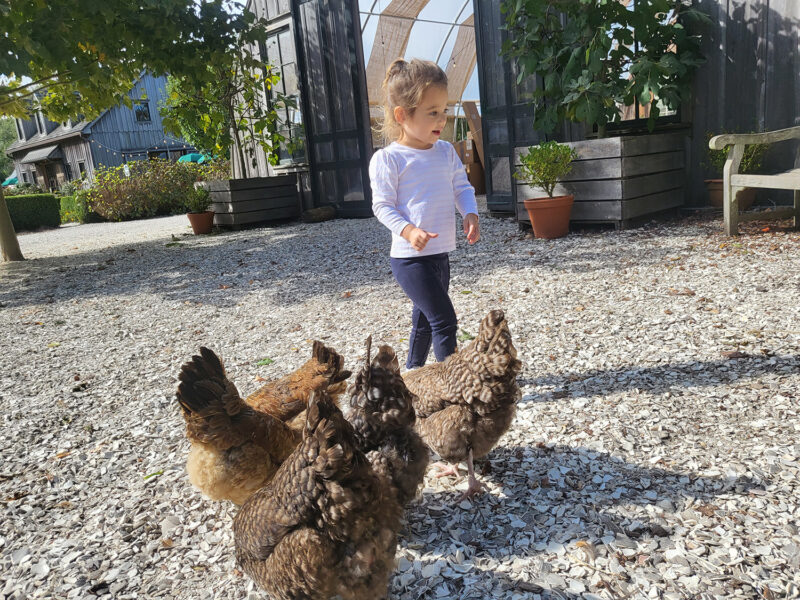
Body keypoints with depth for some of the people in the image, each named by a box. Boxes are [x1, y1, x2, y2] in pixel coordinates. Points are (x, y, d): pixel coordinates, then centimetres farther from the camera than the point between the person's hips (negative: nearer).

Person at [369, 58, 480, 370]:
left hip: (440, 253, 8)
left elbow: (462, 187, 12)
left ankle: (413, 372, 41)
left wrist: (470, 214, -8)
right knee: (444, 321, -12)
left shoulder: (446, 151, 8)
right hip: (410, 258, -8)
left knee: (425, 319, 22)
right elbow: (382, 205, -11)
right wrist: (407, 230, -26)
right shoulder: (388, 159, -12)